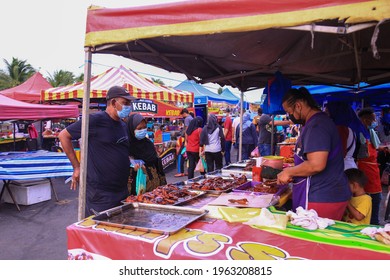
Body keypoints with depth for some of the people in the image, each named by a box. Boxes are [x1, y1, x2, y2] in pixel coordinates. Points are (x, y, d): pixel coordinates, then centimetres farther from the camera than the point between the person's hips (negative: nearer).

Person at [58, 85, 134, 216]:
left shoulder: (123, 125, 12)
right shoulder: (96, 120, -13)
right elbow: (63, 135, -8)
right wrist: (77, 167, -9)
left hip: (122, 190, 8)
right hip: (100, 193, -8)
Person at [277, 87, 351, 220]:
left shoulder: (316, 125, -18)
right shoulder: (319, 120, 16)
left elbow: (316, 165, -27)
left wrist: (289, 172, -13)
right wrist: (292, 172, 17)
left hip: (321, 199, -10)